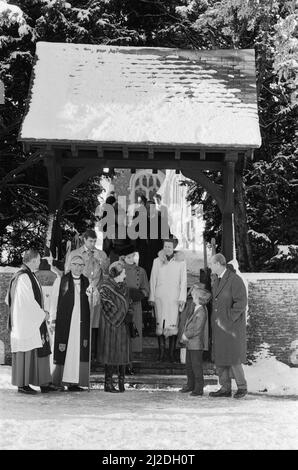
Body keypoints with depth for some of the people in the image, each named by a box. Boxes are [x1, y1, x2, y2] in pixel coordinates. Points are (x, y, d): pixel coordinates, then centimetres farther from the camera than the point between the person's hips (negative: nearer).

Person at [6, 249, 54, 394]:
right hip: (25, 321, -10)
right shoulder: (24, 277, -17)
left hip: (33, 321, 10)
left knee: (41, 351, 10)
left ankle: (44, 383, 14)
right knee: (26, 352, -3)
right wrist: (42, 314, -9)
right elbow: (28, 302, -21)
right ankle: (22, 384, 6)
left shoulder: (28, 275, 13)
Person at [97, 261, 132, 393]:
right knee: (110, 354, -2)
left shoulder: (124, 287, 11)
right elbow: (108, 308, -13)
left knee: (123, 353, 6)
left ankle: (121, 382, 14)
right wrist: (121, 317, -11)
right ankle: (108, 384, 5)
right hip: (110, 325, -6)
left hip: (123, 326, 6)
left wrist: (128, 315, -2)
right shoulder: (105, 288, -10)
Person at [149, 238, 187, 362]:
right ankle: (161, 351, 3)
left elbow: (183, 281, 6)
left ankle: (172, 352, -1)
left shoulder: (180, 261, 5)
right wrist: (151, 297, 6)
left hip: (174, 297, -1)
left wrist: (182, 298, -1)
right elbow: (153, 280, 11)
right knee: (160, 324, -2)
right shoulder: (157, 261, 10)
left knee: (173, 324, -5)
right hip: (160, 297, 1)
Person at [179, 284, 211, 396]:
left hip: (197, 344, -9)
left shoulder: (201, 312, -19)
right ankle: (190, 385, 31)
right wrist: (185, 335, 3)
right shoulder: (194, 309, 10)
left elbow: (197, 330, -21)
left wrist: (186, 335, -13)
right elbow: (188, 324, 16)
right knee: (189, 365, 18)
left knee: (196, 366, -2)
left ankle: (199, 388, 7)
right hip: (189, 343, 9)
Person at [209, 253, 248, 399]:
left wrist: (229, 318, -18)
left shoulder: (235, 280, -15)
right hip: (219, 326, 8)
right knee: (219, 358, 7)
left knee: (233, 359, -5)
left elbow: (241, 302, -19)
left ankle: (242, 387, 11)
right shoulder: (217, 281, 12)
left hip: (232, 325, -8)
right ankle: (225, 388, 13)